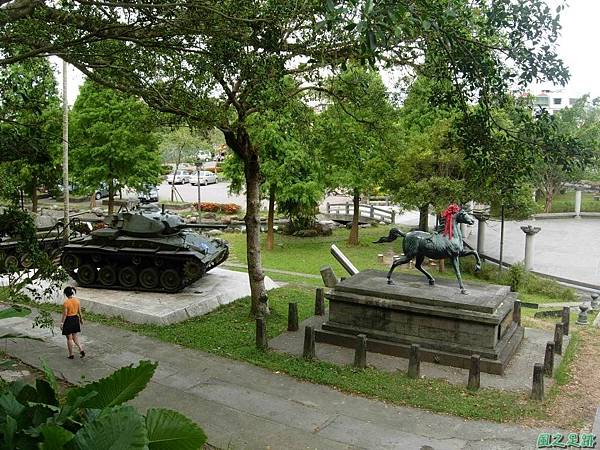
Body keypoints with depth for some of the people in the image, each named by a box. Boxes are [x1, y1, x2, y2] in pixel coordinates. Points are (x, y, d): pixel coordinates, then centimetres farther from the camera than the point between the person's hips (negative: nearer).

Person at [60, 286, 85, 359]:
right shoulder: (77, 300, -3)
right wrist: (81, 319, 18)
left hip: (68, 320, -6)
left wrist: (62, 323, -9)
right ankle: (81, 350, 10)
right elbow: (79, 311, 6)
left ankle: (71, 355, 18)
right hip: (75, 319, 6)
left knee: (69, 338, 8)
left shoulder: (66, 302, -19)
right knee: (75, 336, 21)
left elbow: (65, 314, -17)